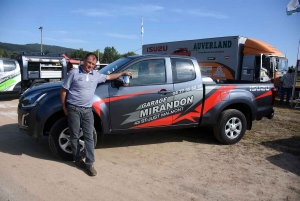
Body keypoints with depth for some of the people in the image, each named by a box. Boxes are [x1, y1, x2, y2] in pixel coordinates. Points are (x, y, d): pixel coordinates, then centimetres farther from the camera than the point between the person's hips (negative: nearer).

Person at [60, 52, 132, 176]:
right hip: (74, 109, -4)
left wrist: (123, 73, 29)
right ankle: (78, 159, 22)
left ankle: (89, 163, 5)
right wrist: (64, 107, -2)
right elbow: (64, 90, -1)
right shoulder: (74, 73, -4)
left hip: (87, 110, 4)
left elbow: (109, 77, 27)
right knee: (75, 136, 6)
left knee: (89, 137, 0)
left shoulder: (96, 75, 10)